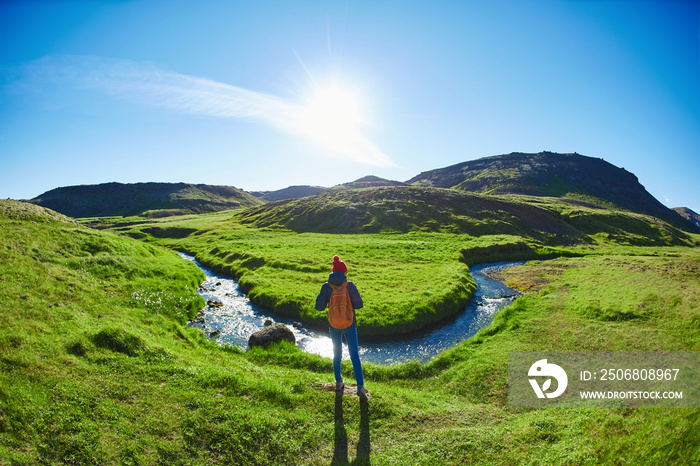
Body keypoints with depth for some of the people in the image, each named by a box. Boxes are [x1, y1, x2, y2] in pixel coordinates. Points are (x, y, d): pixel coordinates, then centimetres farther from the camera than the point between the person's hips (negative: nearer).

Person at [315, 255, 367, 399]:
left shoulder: (326, 286, -9)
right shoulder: (349, 285, -13)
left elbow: (319, 307, -7)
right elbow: (359, 304, -13)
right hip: (349, 324, -2)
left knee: (337, 354, 21)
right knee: (354, 355, 6)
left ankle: (338, 382, 32)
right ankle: (360, 386, 1)